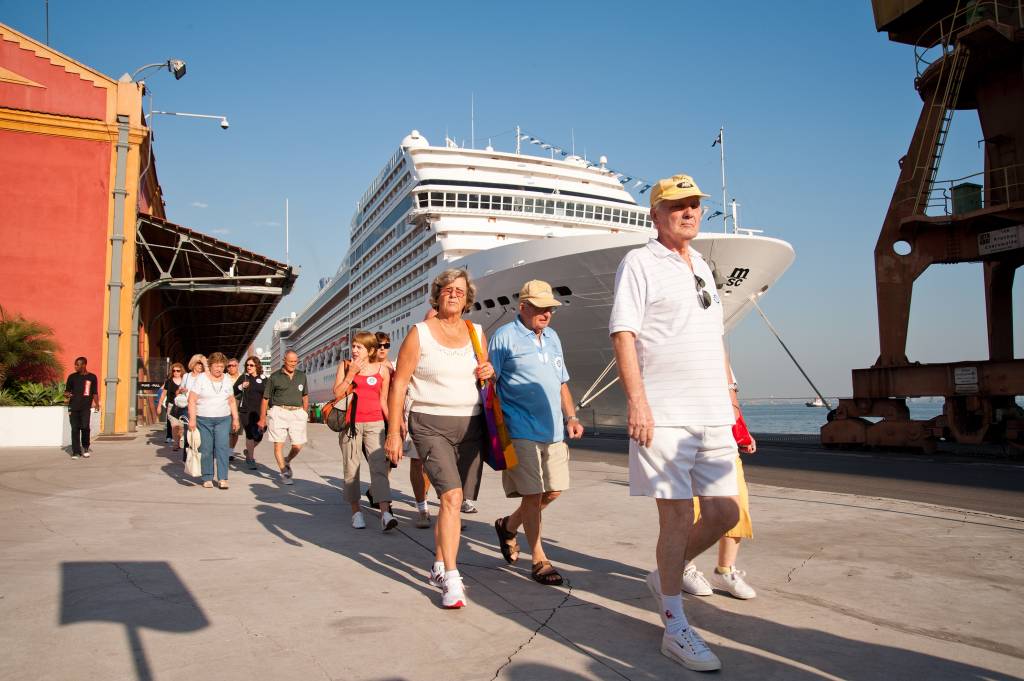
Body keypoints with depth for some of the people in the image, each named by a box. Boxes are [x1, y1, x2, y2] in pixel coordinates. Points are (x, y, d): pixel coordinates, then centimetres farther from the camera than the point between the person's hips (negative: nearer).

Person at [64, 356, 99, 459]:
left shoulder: (92, 377, 8)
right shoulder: (72, 377, 9)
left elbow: (95, 393, 12)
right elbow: (67, 391, 13)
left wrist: (97, 404, 2)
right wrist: (66, 395, -10)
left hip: (86, 407, -1)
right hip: (73, 407, 1)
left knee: (85, 427, -13)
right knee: (75, 429, 0)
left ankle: (86, 447, 10)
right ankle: (75, 451, 6)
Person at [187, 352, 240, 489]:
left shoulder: (227, 380, 10)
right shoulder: (201, 379, -2)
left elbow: (232, 401, 16)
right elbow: (192, 400, -5)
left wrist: (235, 418, 11)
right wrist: (192, 419, -13)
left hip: (223, 420, 2)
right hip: (203, 420, -2)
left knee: (222, 447, -9)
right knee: (206, 450, 1)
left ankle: (222, 479, -9)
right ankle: (207, 478, 14)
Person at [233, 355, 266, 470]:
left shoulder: (263, 379, 7)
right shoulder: (243, 377, 3)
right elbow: (233, 392, 1)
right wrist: (241, 387, -16)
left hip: (259, 411, 2)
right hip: (245, 411, -2)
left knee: (259, 435, 0)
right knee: (250, 434, -3)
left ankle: (248, 451, 29)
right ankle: (251, 459, 7)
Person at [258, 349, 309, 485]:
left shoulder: (302, 376, 14)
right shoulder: (274, 377, 2)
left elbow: (305, 396, 23)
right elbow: (265, 398, 5)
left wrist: (305, 413, 17)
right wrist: (262, 418, 4)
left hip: (297, 413, 3)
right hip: (279, 412, -3)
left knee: (298, 445, -1)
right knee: (278, 444, -3)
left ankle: (287, 461, 30)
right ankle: (284, 473, 10)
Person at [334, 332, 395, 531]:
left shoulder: (382, 370, 6)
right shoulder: (345, 366, 5)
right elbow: (337, 394, -3)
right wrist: (351, 373, -10)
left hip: (375, 423, 0)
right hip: (350, 423, 1)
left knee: (379, 466, -12)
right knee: (351, 468, 5)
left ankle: (385, 514, -20)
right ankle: (356, 511, 17)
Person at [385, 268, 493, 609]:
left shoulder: (477, 333, 10)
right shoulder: (419, 334, -2)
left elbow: (486, 373, 23)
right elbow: (399, 385, -3)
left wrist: (490, 371, -2)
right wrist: (393, 433, -8)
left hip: (470, 426, 5)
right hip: (430, 426, -4)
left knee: (453, 499, 9)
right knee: (451, 495, -18)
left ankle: (438, 567, 28)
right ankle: (452, 580, -14)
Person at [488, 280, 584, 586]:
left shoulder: (552, 337, 16)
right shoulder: (505, 337, -5)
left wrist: (571, 417, 14)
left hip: (553, 430, 7)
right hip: (521, 431, -7)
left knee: (553, 491, 10)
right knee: (533, 495, -2)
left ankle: (508, 525, 34)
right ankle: (539, 560, 12)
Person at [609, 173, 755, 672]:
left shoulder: (703, 268, 20)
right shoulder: (639, 263, -2)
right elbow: (623, 335, -10)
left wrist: (730, 397, 19)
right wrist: (636, 401, -19)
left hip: (712, 416, 7)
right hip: (664, 415, -7)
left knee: (724, 512, 8)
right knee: (677, 517, -2)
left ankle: (664, 577, 31)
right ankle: (675, 629, 13)